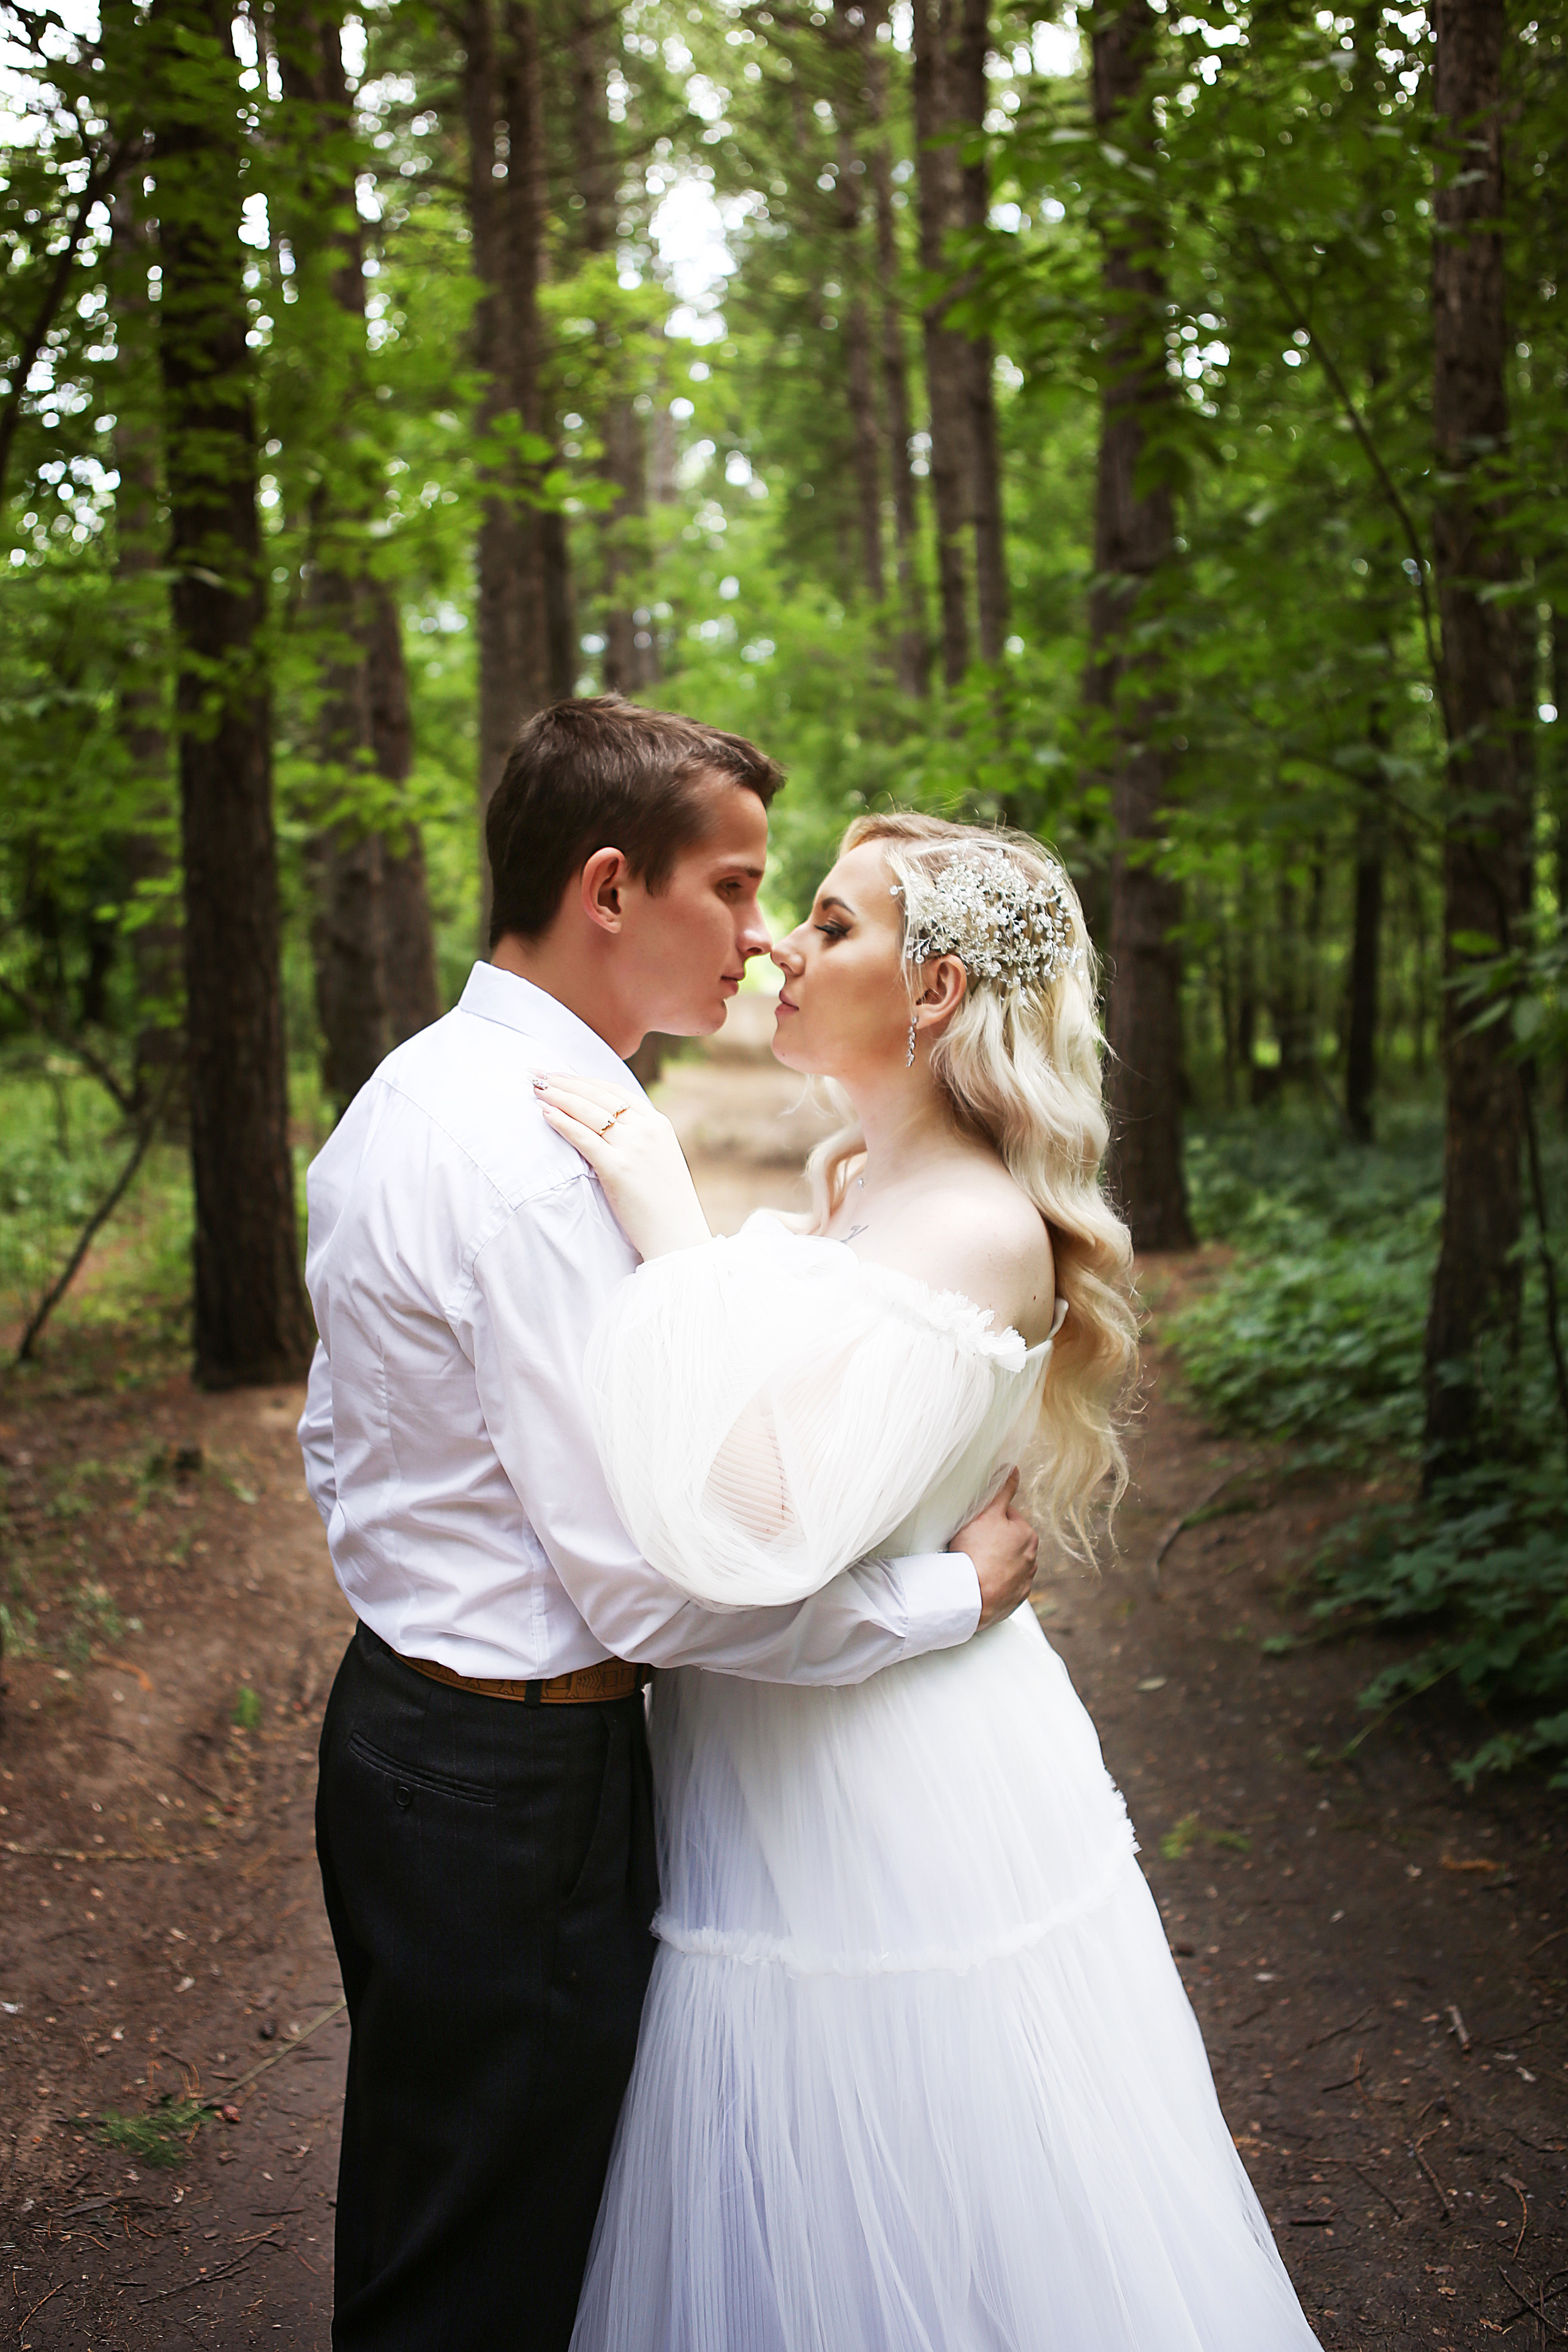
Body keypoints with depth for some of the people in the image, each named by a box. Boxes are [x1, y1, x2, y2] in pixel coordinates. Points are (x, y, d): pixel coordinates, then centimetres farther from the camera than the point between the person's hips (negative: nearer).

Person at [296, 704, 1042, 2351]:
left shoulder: (404, 1098, 7)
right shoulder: (540, 1161, -25)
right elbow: (658, 1583, -27)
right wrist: (954, 1589, -15)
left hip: (400, 1712, 10)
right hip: (518, 1791, -10)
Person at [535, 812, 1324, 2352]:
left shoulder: (981, 1232, -22)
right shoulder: (848, 1182, 6)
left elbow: (758, 1522, -33)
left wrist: (671, 1228, -27)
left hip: (899, 1792, -8)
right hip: (767, 1764, 8)